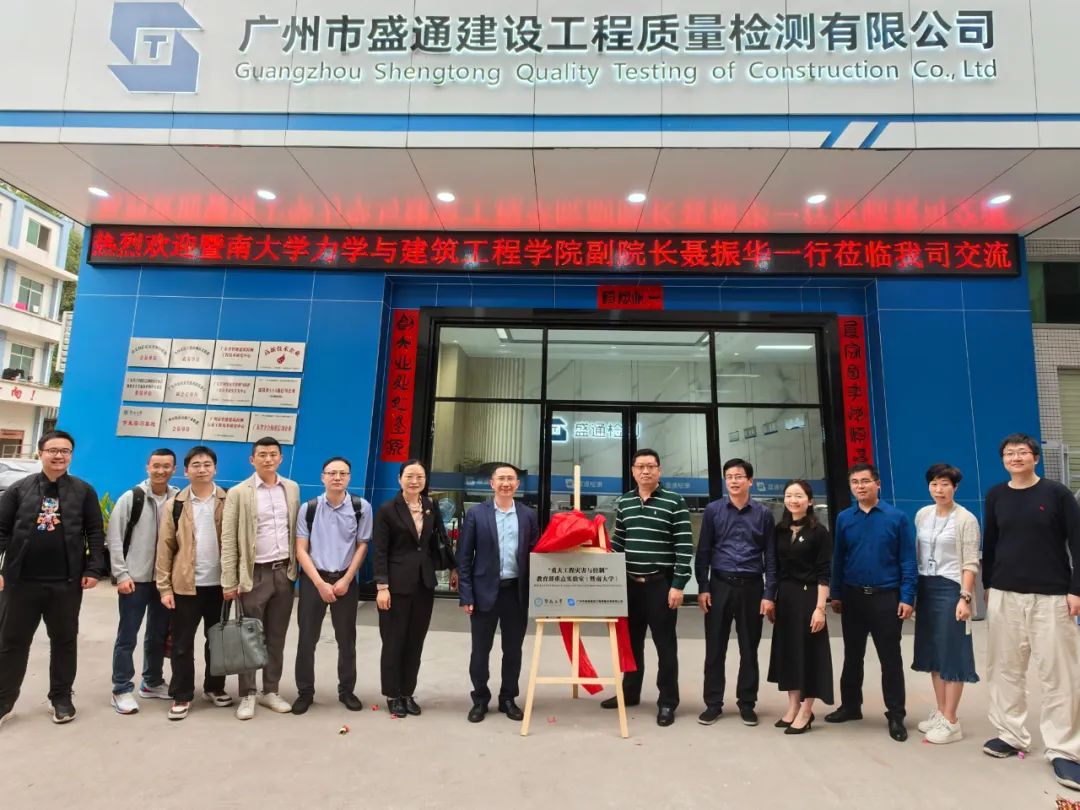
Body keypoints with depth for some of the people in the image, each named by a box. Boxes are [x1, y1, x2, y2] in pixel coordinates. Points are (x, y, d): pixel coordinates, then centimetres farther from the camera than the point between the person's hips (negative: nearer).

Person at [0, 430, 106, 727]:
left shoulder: (83, 491, 2)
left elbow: (95, 533, 1)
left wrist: (94, 569, -6)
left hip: (67, 582, 0)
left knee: (64, 641, 10)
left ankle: (61, 698, 25)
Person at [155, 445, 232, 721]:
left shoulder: (228, 502, 0)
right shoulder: (174, 504, 0)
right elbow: (165, 547, 0)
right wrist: (164, 587, -4)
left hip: (219, 584, 1)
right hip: (185, 585, 0)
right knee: (182, 644, 7)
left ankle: (215, 687, 29)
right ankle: (181, 696, 21)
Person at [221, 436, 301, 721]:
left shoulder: (292, 489, 6)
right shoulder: (238, 493, -5)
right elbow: (228, 540, -6)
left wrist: (297, 566, 6)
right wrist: (229, 582, -9)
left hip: (284, 572, 3)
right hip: (255, 574, -3)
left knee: (277, 637, 12)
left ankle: (270, 691, 24)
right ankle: (247, 695, 20)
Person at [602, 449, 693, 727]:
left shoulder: (675, 502, -8)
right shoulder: (623, 502, 7)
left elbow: (684, 547, -10)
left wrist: (678, 584, -14)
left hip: (661, 583, -5)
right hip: (630, 583, 5)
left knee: (665, 644, 4)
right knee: (631, 640, 16)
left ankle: (668, 702, 17)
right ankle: (629, 692, 32)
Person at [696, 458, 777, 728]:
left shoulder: (763, 514, 3)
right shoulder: (713, 510, 1)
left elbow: (770, 556, 4)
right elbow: (703, 552, 2)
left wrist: (769, 594, -2)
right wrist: (703, 588, -3)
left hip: (751, 587, 1)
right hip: (720, 586, 0)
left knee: (749, 649, 10)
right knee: (715, 649, 5)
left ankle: (747, 703, 25)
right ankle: (713, 704, 18)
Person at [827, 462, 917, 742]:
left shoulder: (897, 517, -6)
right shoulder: (844, 518, 1)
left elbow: (908, 561, -6)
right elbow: (838, 559, 5)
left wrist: (907, 598, -11)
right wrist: (836, 595, 4)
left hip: (886, 597, -3)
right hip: (852, 597, 3)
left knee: (890, 658, 6)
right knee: (852, 655, 15)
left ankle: (896, 716, 19)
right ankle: (850, 705, 29)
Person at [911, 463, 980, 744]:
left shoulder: (966, 519, -8)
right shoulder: (922, 515, 7)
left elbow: (971, 563, -10)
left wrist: (965, 597, -17)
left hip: (950, 588, -6)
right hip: (925, 588, 6)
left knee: (951, 653, 0)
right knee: (932, 652, 12)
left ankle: (951, 721, 8)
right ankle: (940, 712, 24)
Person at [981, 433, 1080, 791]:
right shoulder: (995, 496, 5)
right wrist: (987, 586, 11)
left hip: (1051, 596, -3)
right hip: (1004, 595, 3)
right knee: (1005, 668, 9)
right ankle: (1011, 735, 22)